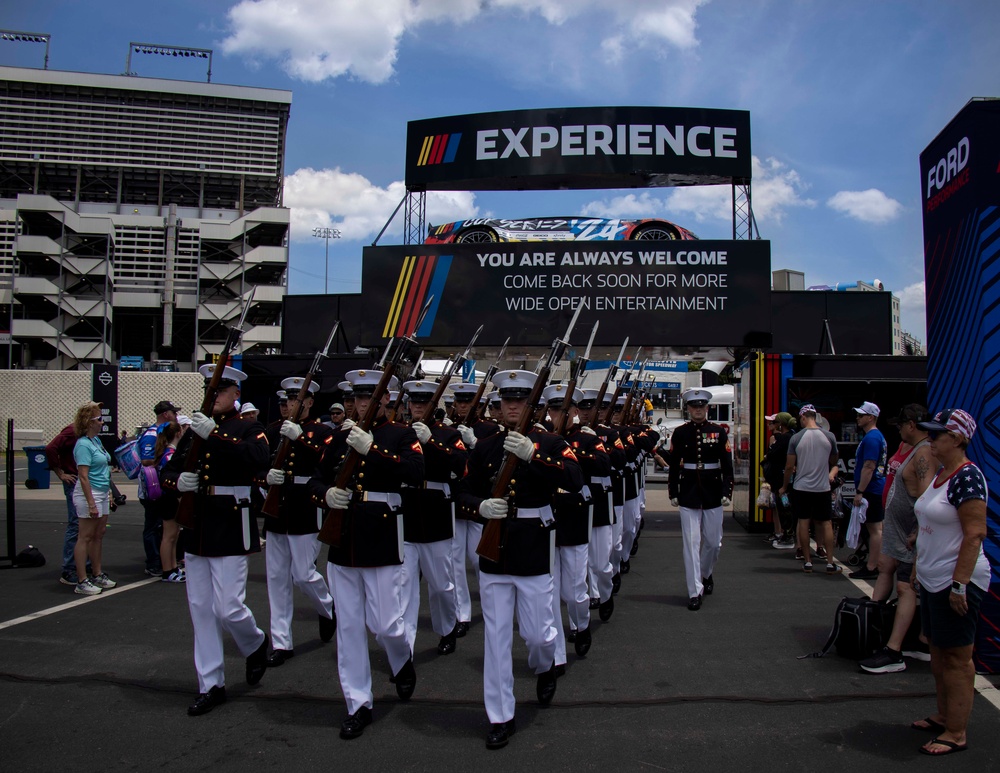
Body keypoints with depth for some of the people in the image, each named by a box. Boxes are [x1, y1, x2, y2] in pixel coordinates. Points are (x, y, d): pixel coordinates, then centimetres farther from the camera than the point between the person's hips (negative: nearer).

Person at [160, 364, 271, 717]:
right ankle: (211, 686, 19)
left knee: (228, 608, -5)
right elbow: (167, 473, 14)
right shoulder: (193, 431, 13)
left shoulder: (249, 429, -4)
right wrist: (178, 482, -9)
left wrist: (214, 435, -29)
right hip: (195, 529, 6)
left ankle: (256, 645, 28)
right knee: (200, 610, 9)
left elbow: (258, 457, -26)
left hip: (230, 529, -6)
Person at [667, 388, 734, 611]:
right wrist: (673, 492, 0)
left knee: (714, 542, 10)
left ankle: (706, 573, 39)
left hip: (713, 492, 1)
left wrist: (727, 492, -6)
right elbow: (674, 465, 3)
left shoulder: (719, 432, 1)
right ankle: (695, 592, 5)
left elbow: (727, 465, 1)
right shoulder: (680, 433, 1)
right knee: (691, 543, -1)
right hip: (688, 493, -1)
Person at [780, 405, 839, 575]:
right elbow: (834, 462, 10)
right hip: (823, 487, 1)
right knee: (826, 523, 9)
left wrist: (784, 487, 8)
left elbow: (789, 467, -5)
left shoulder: (796, 438, -8)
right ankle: (830, 563, 10)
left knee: (803, 523, 7)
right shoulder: (829, 436, -5)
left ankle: (807, 561, 11)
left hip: (801, 487, -1)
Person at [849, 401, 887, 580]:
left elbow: (869, 467, -22)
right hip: (874, 489, 11)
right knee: (875, 528, 14)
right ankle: (875, 565, 21)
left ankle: (871, 569, -2)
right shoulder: (876, 436, 17)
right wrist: (860, 489, 24)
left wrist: (860, 491, -21)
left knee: (875, 529, -6)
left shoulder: (871, 438, -17)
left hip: (871, 490, -11)